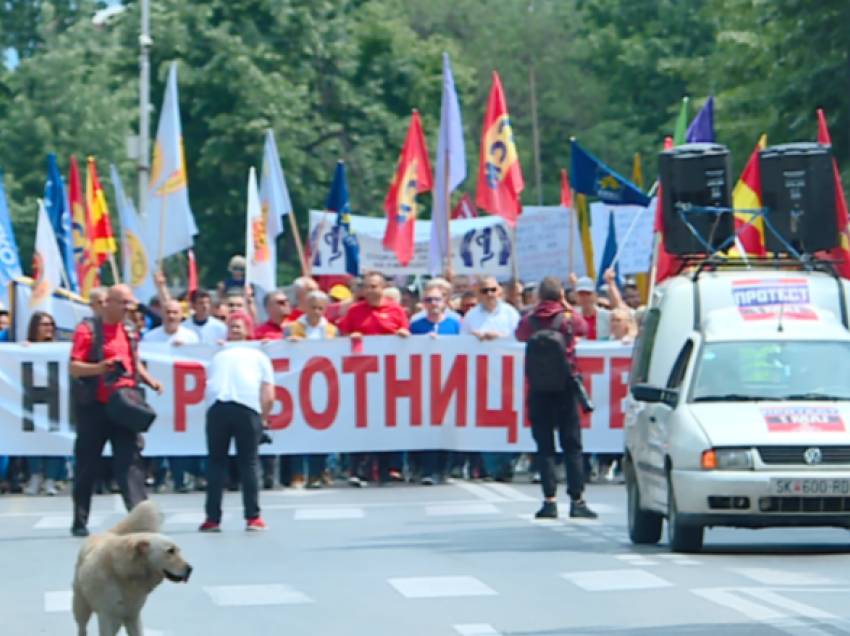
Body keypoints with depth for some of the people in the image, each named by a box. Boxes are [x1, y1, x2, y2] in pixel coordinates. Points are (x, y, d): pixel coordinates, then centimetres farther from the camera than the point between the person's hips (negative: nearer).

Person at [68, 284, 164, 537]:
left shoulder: (129, 331, 13)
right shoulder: (88, 330, -6)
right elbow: (74, 367, -11)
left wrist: (150, 381, 9)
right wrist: (101, 367, -27)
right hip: (94, 407, -4)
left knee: (130, 459, -7)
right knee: (87, 464, 4)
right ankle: (80, 522, 13)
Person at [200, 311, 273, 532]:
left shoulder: (219, 356, 33)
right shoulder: (259, 357, 27)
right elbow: (269, 397, 14)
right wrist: (262, 419, 24)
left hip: (216, 407, 1)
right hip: (248, 408, -1)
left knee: (216, 462, 8)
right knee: (249, 462, 6)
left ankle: (213, 519, 4)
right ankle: (253, 517, 1)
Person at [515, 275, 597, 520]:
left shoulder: (529, 321, -2)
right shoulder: (569, 318, -3)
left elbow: (520, 335, 20)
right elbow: (583, 328, 19)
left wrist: (535, 310, 18)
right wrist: (566, 305, 21)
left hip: (538, 390, 0)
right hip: (565, 388, 0)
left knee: (545, 447, 3)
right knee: (572, 446, 4)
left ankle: (550, 500, -3)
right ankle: (577, 501, -1)